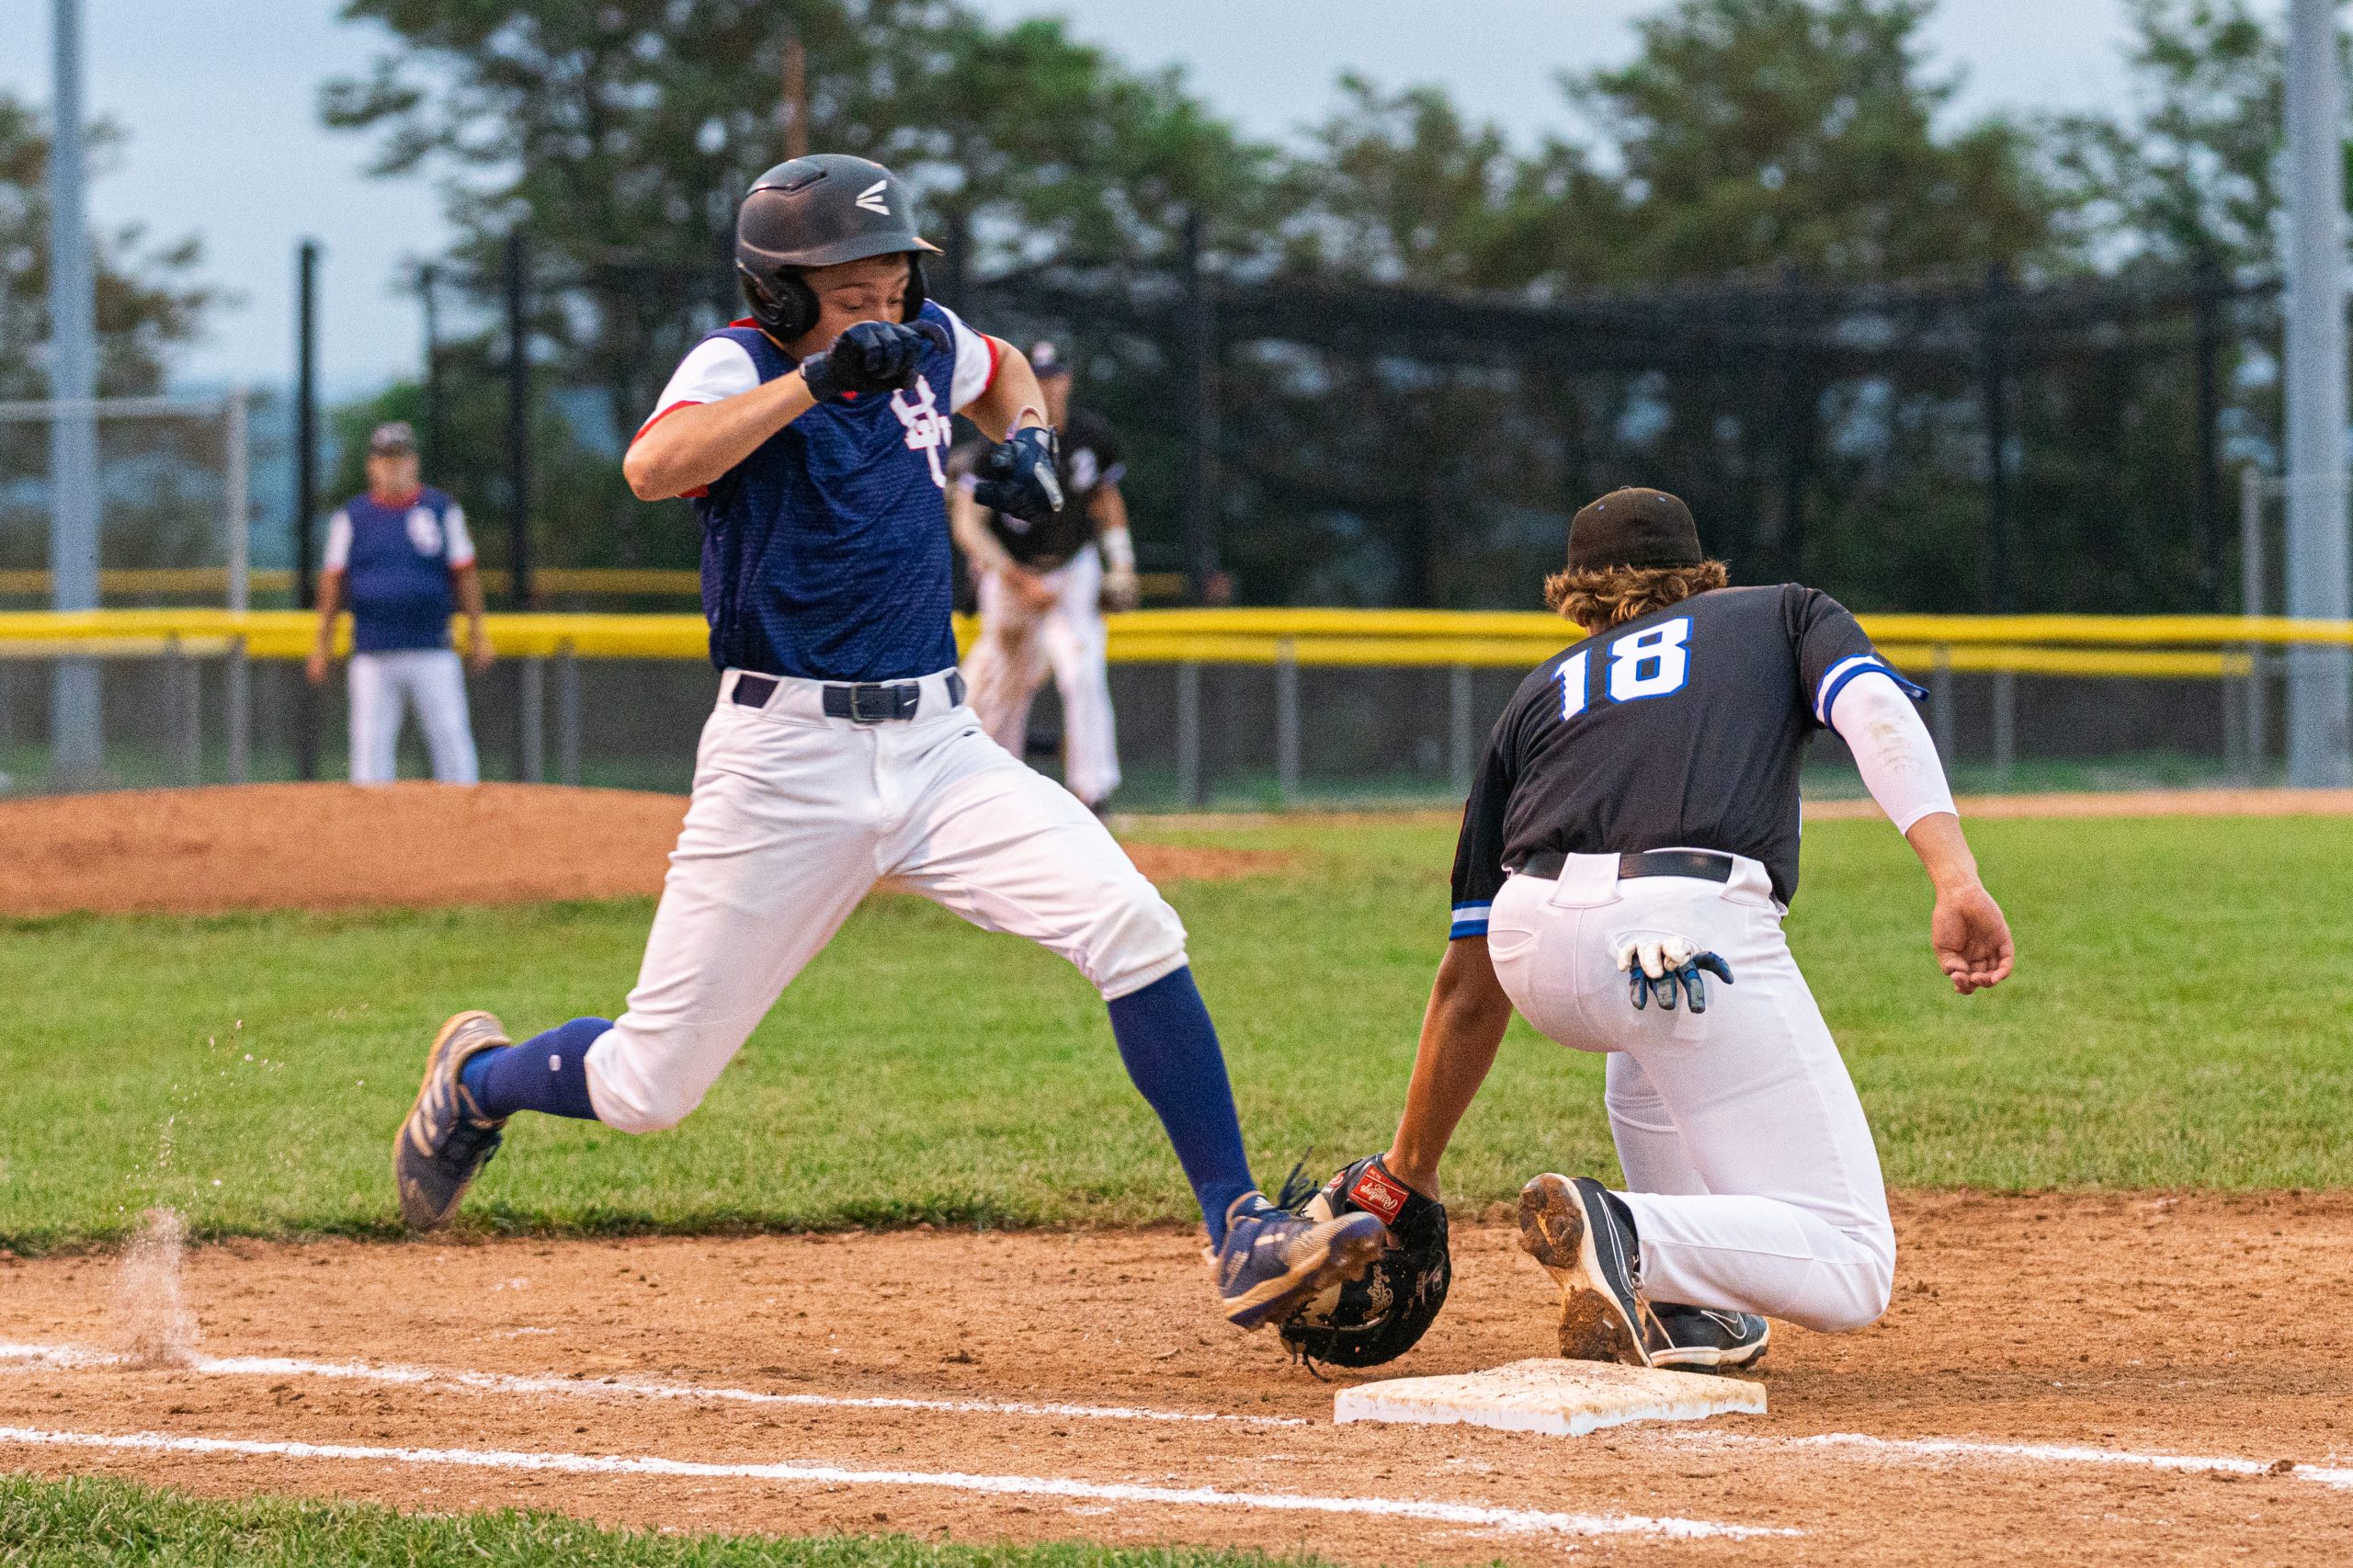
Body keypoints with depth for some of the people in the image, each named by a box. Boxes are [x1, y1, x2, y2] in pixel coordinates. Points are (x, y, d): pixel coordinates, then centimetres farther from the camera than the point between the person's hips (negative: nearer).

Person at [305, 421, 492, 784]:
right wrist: (323, 645, 6)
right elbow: (333, 581, 9)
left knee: (452, 742, -3)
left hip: (433, 656, 0)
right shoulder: (351, 518, 7)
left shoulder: (442, 510, 7)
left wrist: (476, 633, 4)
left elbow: (464, 574, 9)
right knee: (370, 748, -1)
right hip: (373, 659, 0)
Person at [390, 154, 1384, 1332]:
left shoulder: (927, 345, 7)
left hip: (936, 748, 5)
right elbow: (651, 468, -33)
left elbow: (1002, 372, 33)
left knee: (1133, 927, -18)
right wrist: (820, 376, -37)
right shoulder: (740, 365, -10)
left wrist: (1028, 440, 11)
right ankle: (475, 1079, 35)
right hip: (785, 761, -4)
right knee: (651, 1084, 2)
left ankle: (1240, 1235, -15)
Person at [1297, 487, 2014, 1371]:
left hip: (1534, 944, 4)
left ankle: (1688, 1304, 23)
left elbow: (1471, 980, 31)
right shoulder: (1784, 612, 30)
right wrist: (1957, 883, -9)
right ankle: (1631, 1240, -26)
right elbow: (1875, 712, 4)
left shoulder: (1542, 692, 33)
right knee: (1849, 1275, -1)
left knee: (1650, 1041, 41)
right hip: (1689, 930, -4)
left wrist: (1403, 1179, 37)